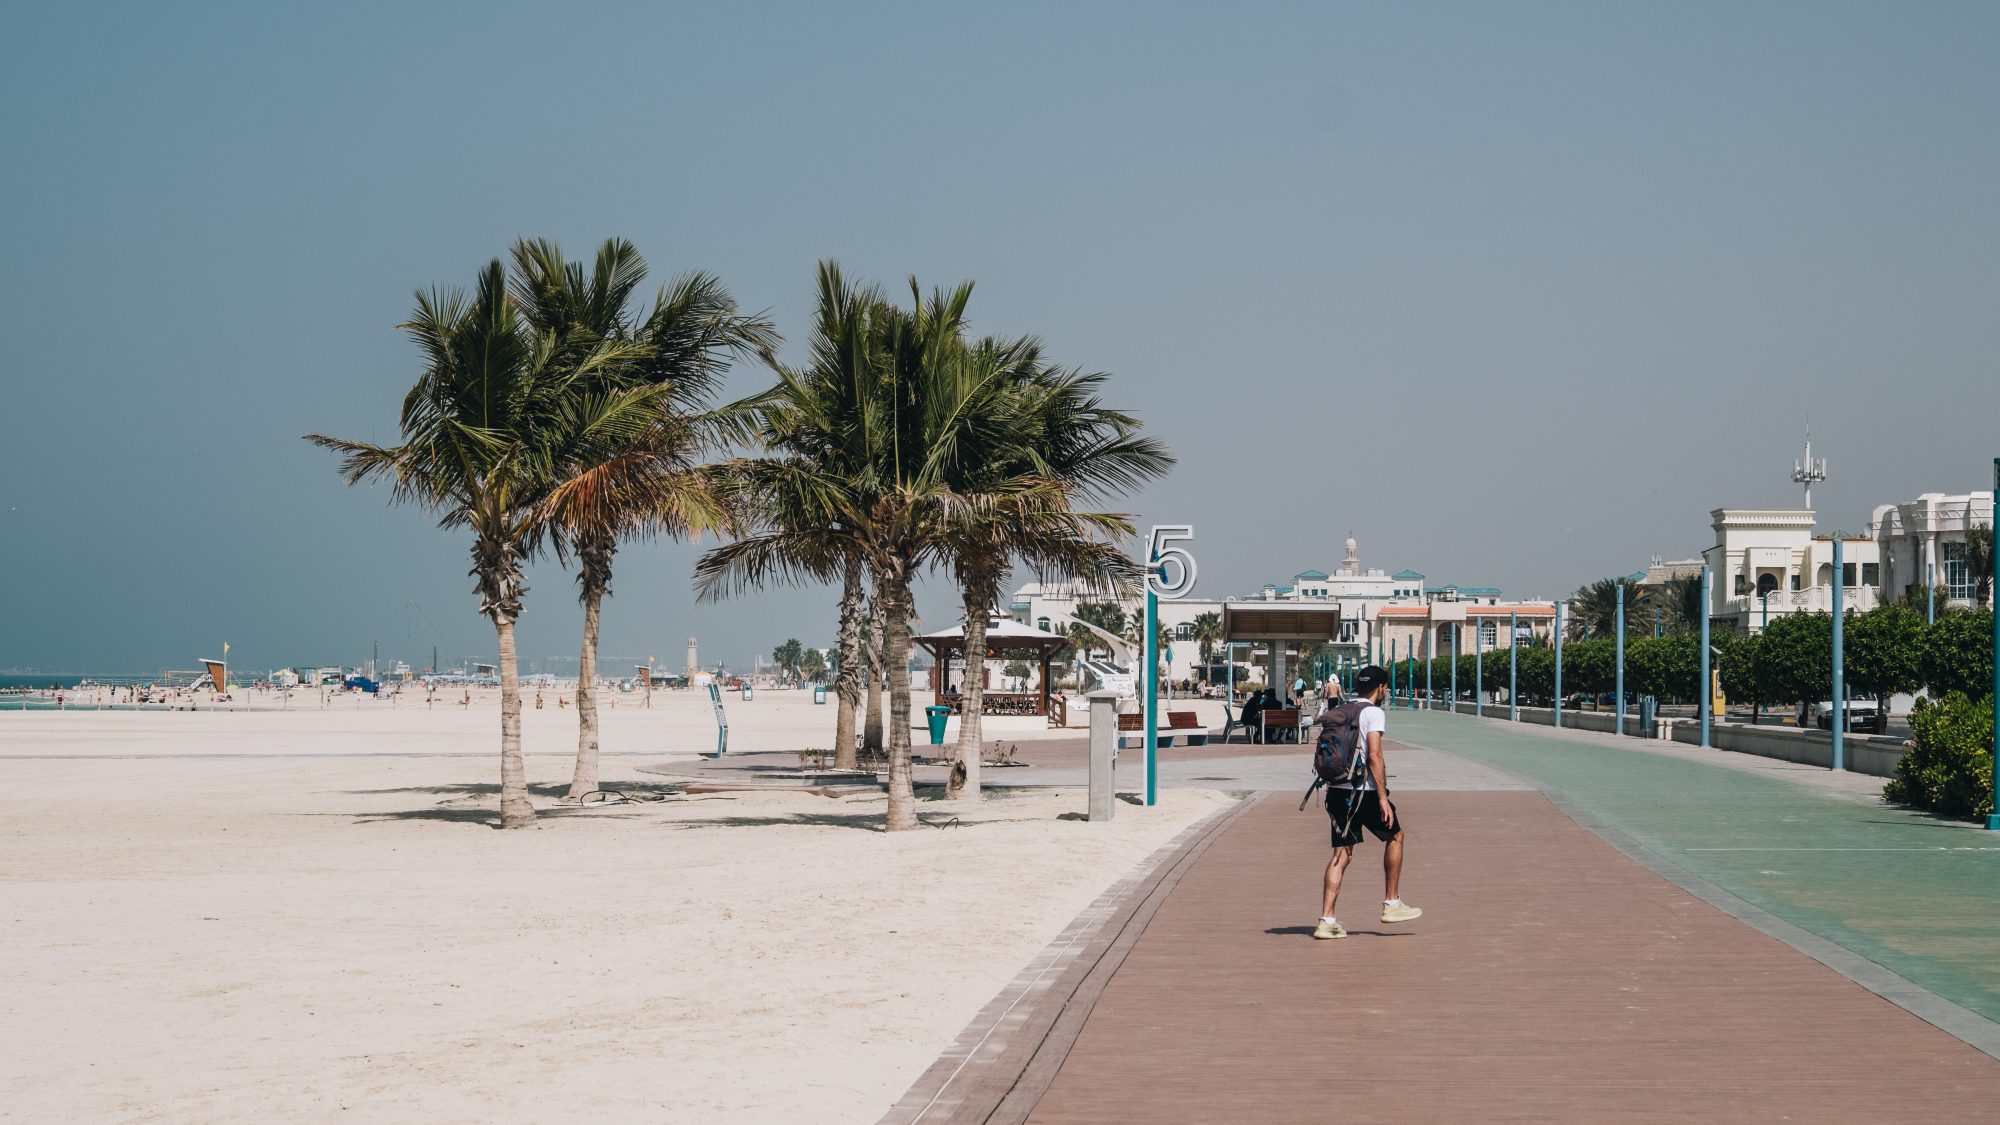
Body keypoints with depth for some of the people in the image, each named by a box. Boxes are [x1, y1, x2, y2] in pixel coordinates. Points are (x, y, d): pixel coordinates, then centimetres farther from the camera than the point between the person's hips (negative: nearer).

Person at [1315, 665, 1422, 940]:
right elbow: (1374, 756, -17)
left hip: (1337, 790, 7)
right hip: (1364, 790, -7)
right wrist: (1383, 797, -16)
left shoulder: (1339, 711, 15)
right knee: (1394, 836, 15)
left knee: (1342, 852, 8)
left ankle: (1326, 920, -1)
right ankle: (1392, 904, 19)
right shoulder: (1374, 713, -8)